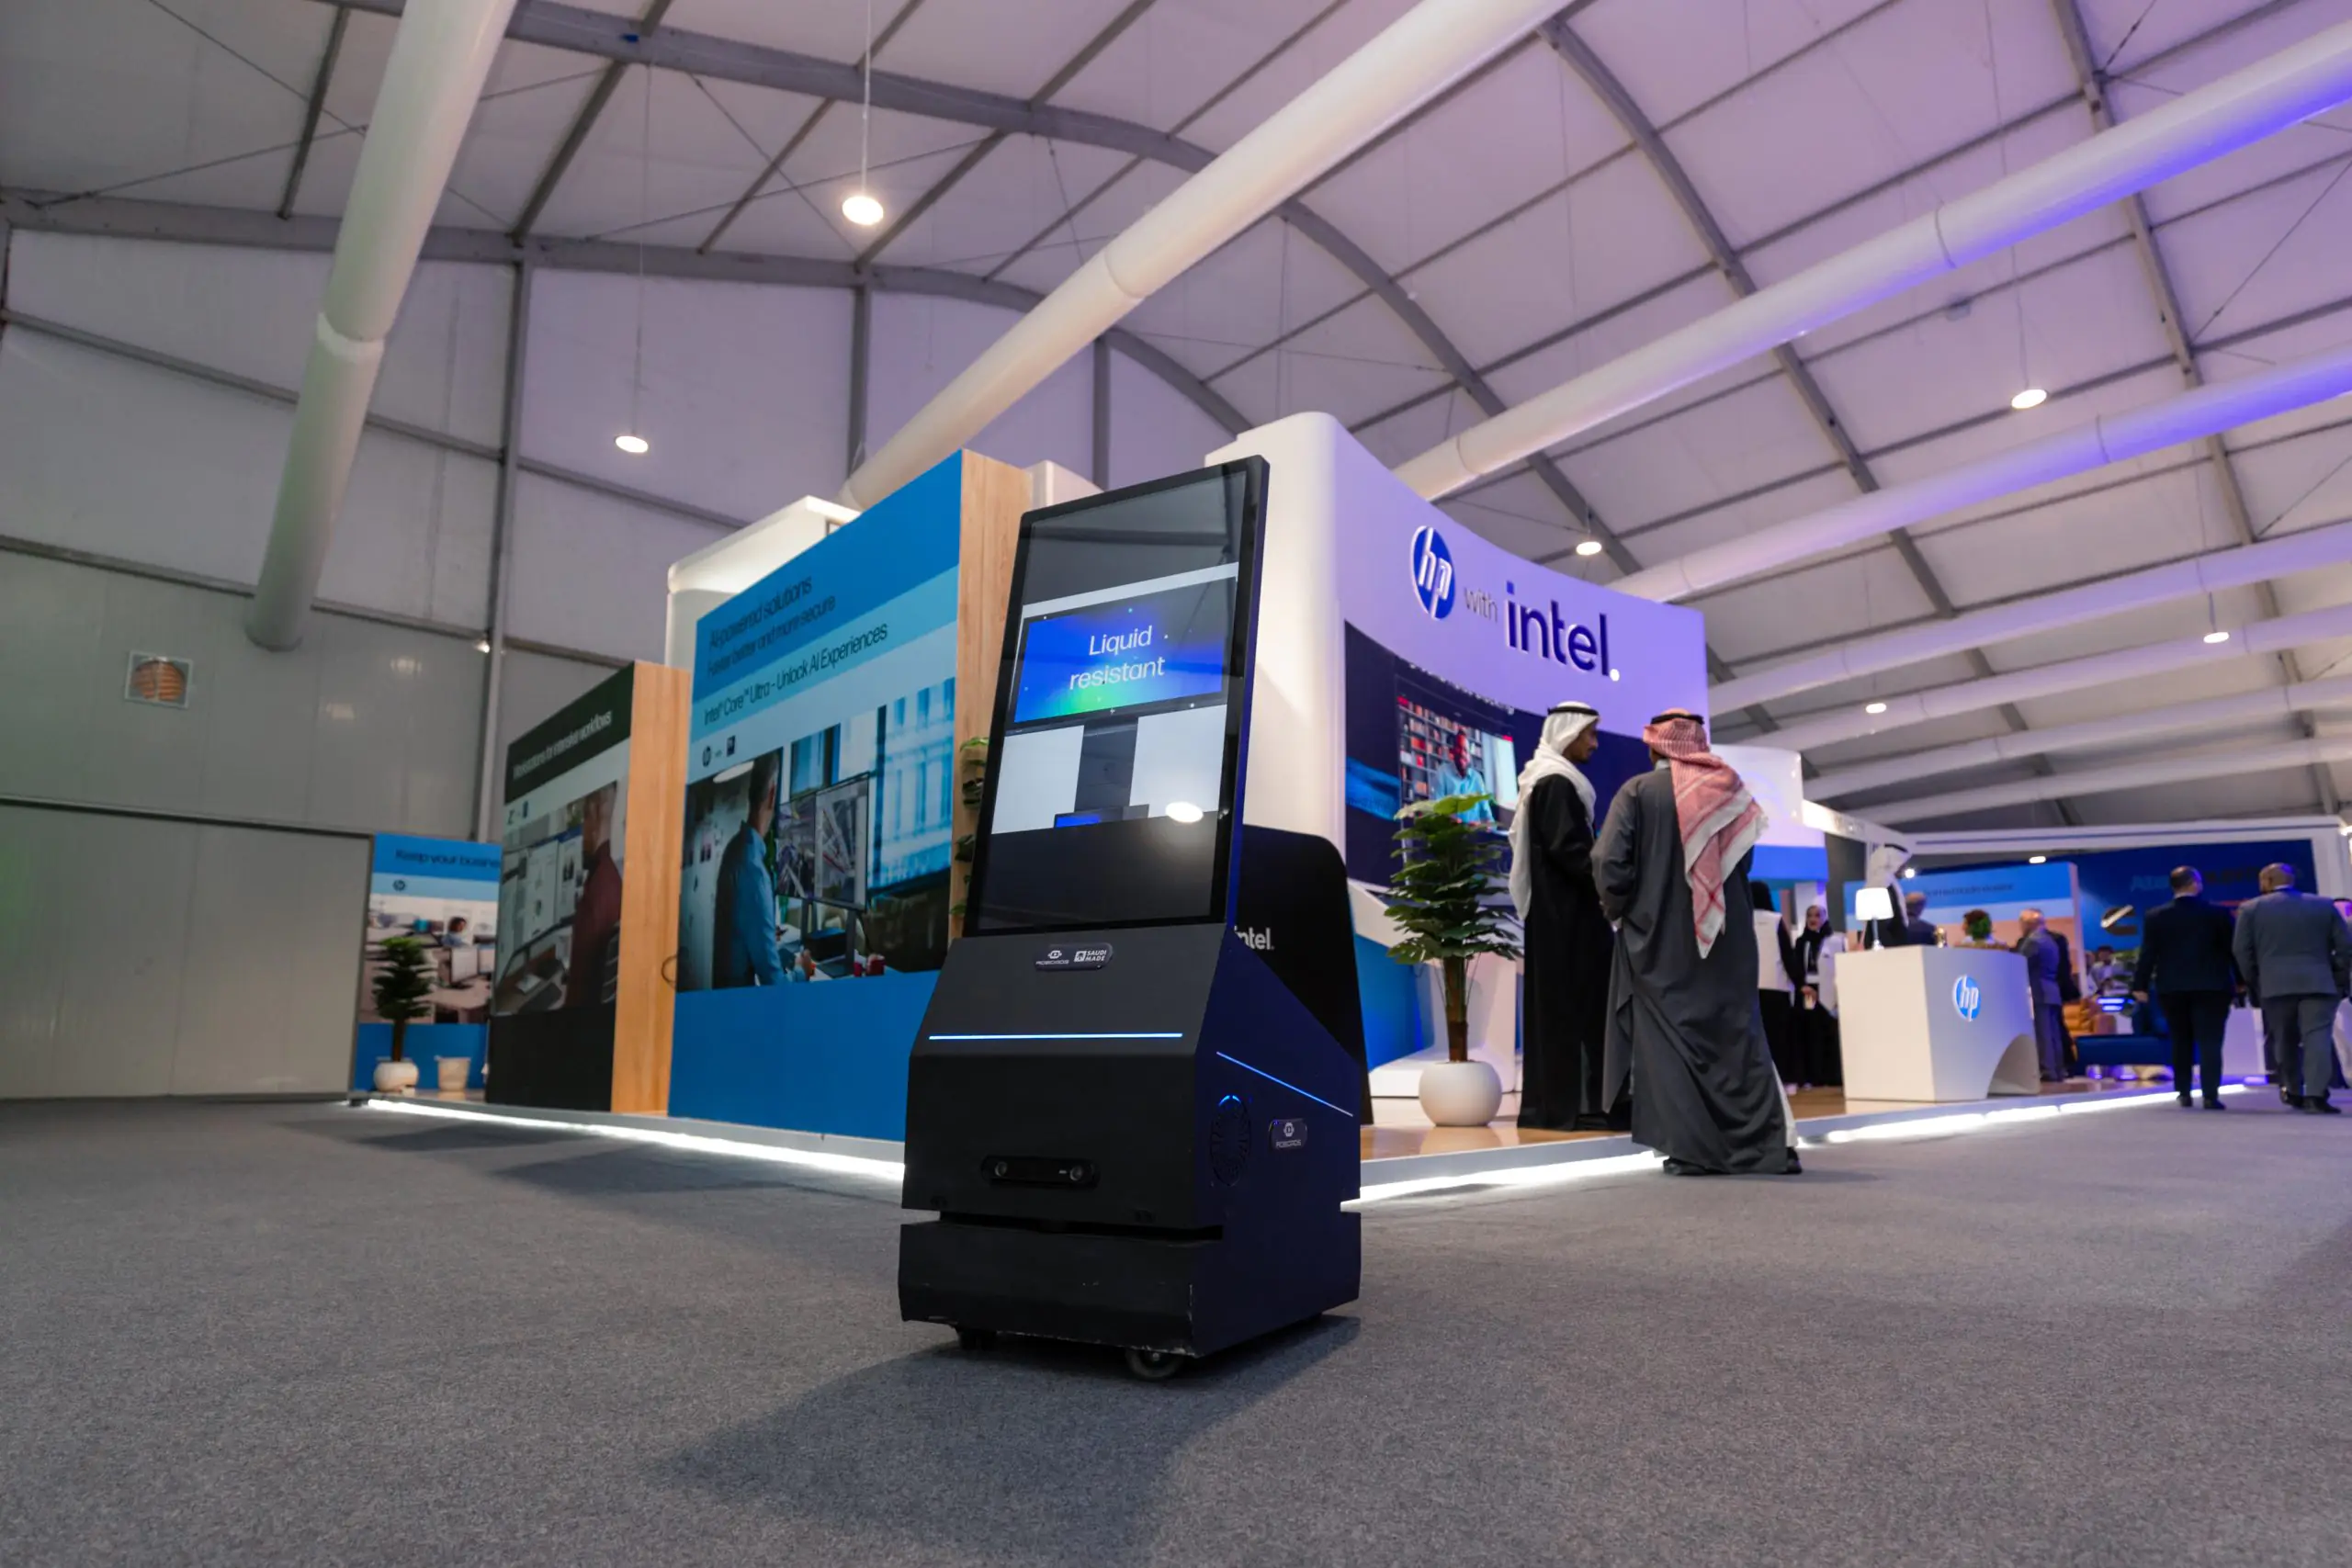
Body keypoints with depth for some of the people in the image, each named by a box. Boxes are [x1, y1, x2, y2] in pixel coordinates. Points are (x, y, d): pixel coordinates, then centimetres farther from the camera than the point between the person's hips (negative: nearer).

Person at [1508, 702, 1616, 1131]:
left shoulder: (1550, 781, 19)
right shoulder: (1556, 783, -12)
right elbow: (1567, 847, -21)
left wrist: (1601, 881, 11)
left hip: (1556, 909, 10)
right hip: (1565, 912, -10)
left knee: (1552, 1004, 8)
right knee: (1570, 1003, -9)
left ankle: (1545, 1102, 10)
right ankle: (1567, 1104, -8)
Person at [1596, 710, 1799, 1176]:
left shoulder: (1638, 791, -6)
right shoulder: (1732, 792, 7)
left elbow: (1612, 863, -13)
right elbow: (1744, 866, 12)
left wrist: (1616, 910, 3)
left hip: (1659, 936, -4)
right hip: (1727, 936, 4)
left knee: (1669, 1037, 2)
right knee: (1737, 1036, 9)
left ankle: (1692, 1148, -2)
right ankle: (1769, 1144, 5)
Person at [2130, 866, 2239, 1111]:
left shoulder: (2155, 917, -1)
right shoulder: (2217, 914, -3)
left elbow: (2148, 954, -2)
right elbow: (2230, 949, 0)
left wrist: (2140, 985, 1)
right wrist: (2240, 979, 10)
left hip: (2171, 988, 2)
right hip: (2211, 986, -1)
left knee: (2181, 1042, 12)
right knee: (2210, 1042, -2)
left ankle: (2183, 1094, 12)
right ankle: (2210, 1095, -8)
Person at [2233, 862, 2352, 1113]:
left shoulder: (2251, 908, 5)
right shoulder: (2325, 905, 11)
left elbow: (2241, 949, 2)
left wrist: (2253, 982, 12)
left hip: (2275, 985, 0)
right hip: (2319, 983, 1)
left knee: (2284, 1041, 11)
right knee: (2318, 1038, -5)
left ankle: (2293, 1092, 19)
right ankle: (2316, 1094, -15)